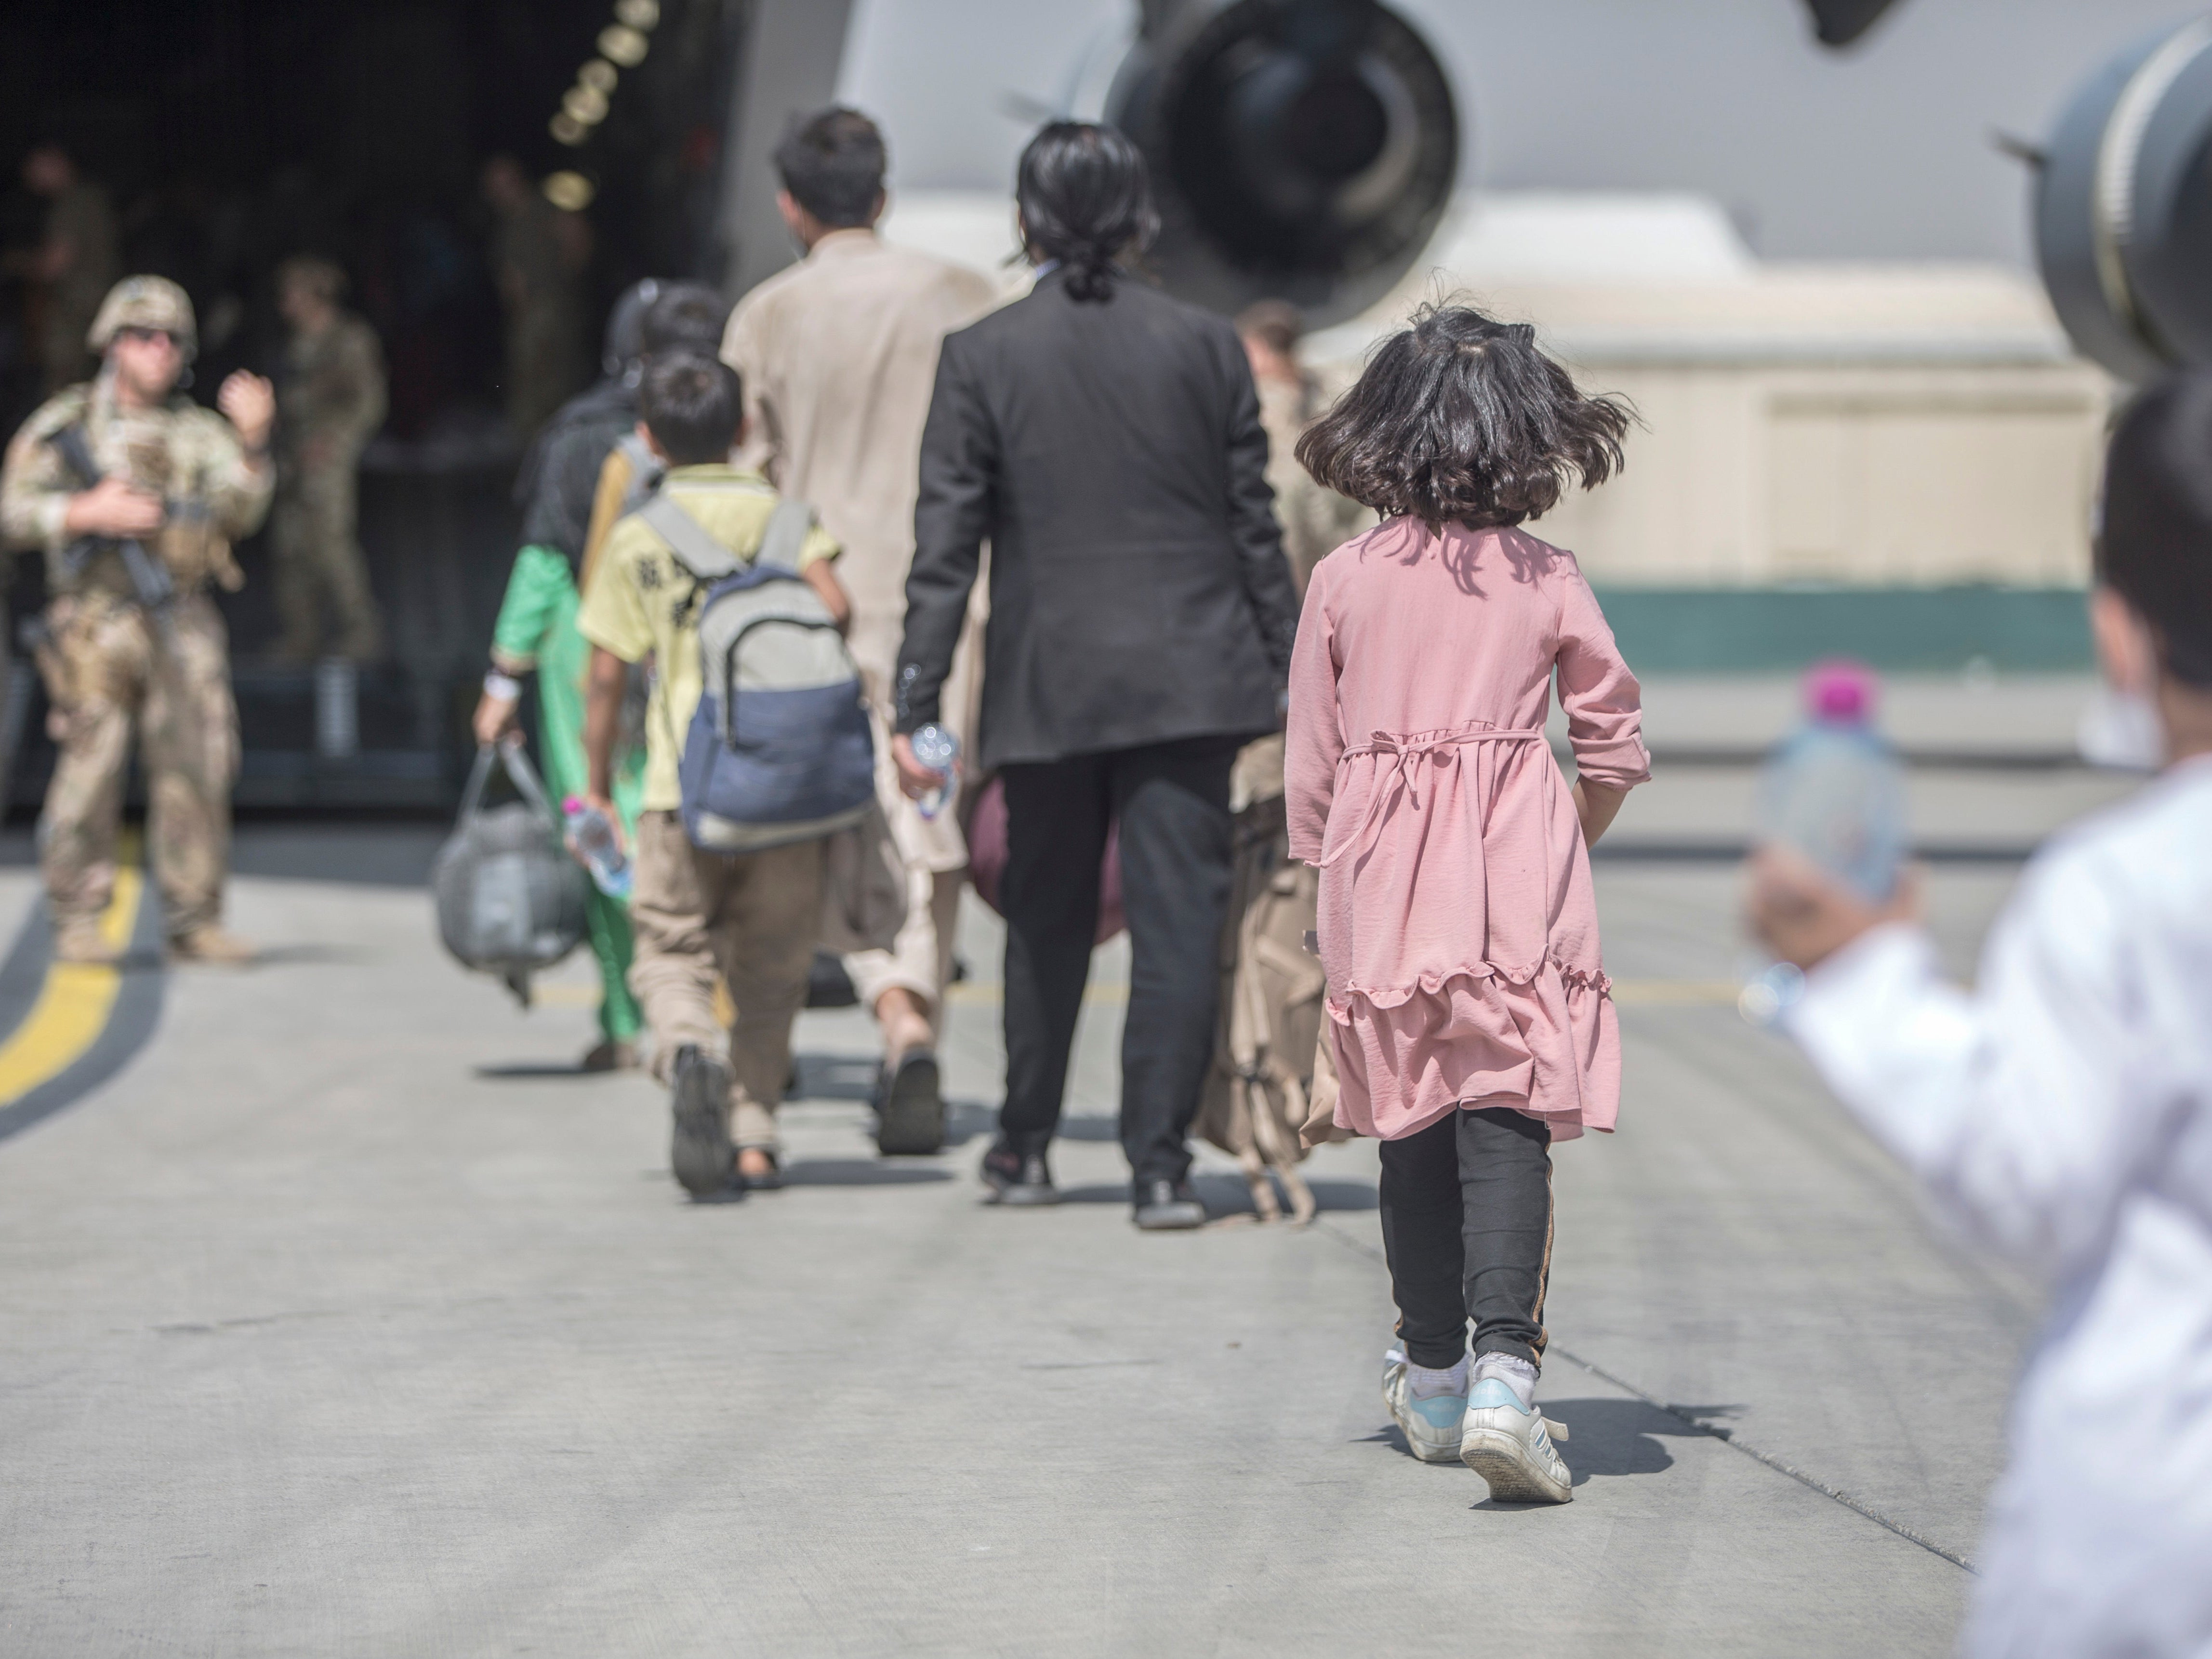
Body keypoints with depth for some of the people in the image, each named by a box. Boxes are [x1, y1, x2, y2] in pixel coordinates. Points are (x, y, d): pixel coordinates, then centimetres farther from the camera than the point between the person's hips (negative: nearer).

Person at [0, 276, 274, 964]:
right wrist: (89, 512, -16)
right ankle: (77, 921, 1)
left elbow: (239, 512, -2)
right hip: (96, 623, -3)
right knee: (90, 770, -6)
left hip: (184, 624, 3)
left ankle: (194, 920, 6)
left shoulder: (198, 431, 13)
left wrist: (252, 441, -18)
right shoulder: (65, 424, 6)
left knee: (198, 769, -1)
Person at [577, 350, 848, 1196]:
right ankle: (754, 1134, 8)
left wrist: (597, 787, 14)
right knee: (769, 967, 13)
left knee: (671, 951, 7)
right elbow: (834, 604, -11)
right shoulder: (781, 514, 6)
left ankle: (689, 1053, -23)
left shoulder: (635, 538, 6)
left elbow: (604, 677, 5)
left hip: (683, 784, -1)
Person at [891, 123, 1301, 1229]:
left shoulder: (980, 357, -3)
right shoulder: (1205, 346, 0)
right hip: (1187, 673, 0)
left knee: (1045, 917, 16)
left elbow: (946, 545, -5)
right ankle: (1159, 1162, -4)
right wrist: (1294, 673, 10)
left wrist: (916, 703, -4)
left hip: (1047, 682, 1)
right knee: (1177, 918, 0)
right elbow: (1255, 526, 3)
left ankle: (1024, 1147, 27)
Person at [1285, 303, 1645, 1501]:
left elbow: (1309, 767, 7)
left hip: (1380, 873, 2)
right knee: (1507, 1125, -7)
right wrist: (1576, 836, 25)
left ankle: (1434, 1380, 23)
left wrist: (1321, 870, 21)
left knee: (1413, 1129, 13)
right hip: (1515, 865, -2)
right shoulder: (1545, 579, 1)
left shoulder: (1343, 581, 3)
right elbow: (1615, 746, 6)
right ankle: (1505, 1371, -24)